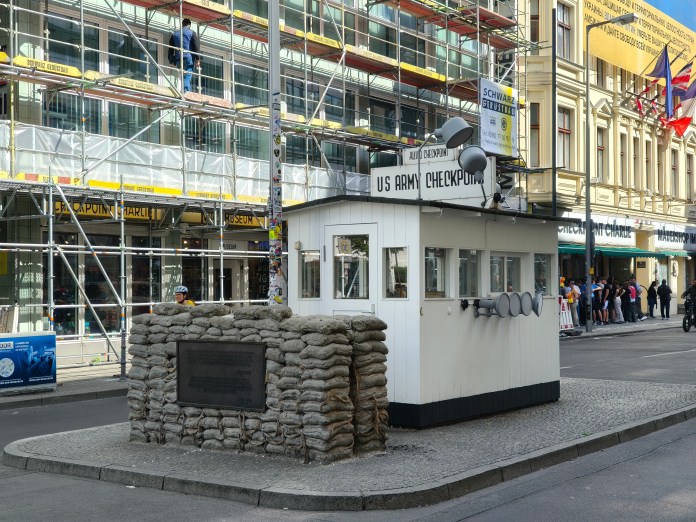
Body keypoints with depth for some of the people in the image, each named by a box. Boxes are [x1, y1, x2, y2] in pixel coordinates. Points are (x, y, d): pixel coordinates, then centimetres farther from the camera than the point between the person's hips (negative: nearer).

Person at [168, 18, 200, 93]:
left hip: (178, 59, 4)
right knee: (187, 78, -11)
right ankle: (186, 92, -26)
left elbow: (170, 49, 15)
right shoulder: (192, 33, 7)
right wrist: (198, 59, -6)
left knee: (183, 77, 13)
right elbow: (196, 47, -4)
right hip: (189, 58, -4)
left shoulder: (174, 34, 19)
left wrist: (171, 61, 16)